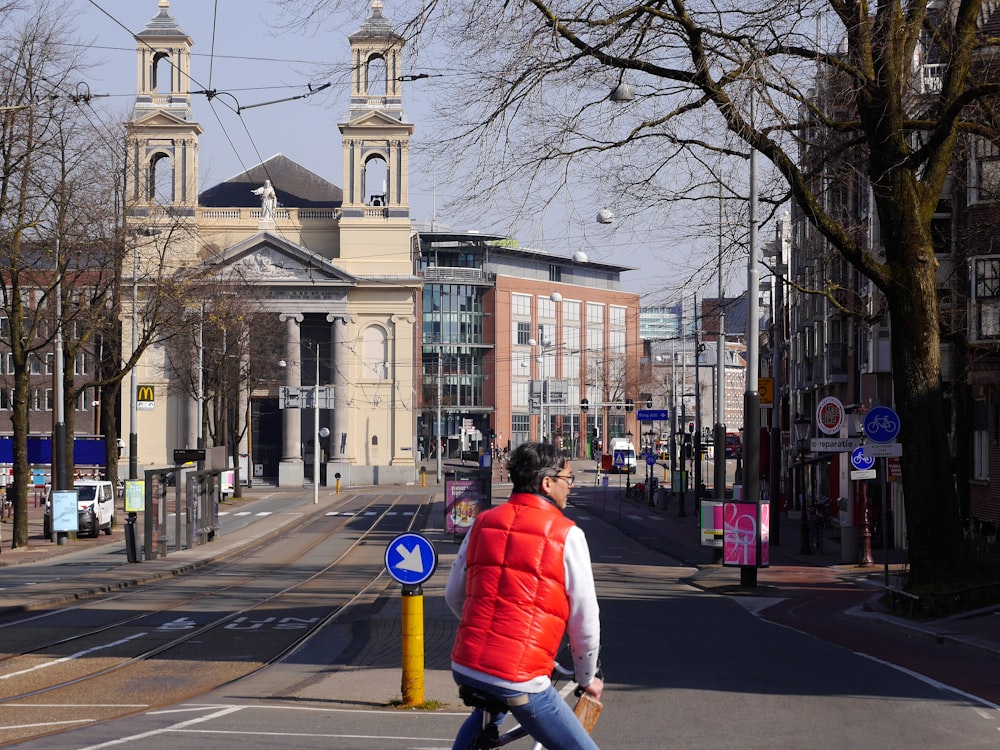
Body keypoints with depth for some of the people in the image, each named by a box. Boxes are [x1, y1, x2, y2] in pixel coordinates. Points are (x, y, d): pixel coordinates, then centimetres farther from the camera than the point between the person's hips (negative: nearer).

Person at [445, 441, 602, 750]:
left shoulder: (483, 523, 9)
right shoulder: (567, 535, -6)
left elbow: (453, 595, 18)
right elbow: (584, 621, -2)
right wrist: (587, 678, 14)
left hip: (464, 666, 7)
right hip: (521, 679, -7)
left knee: (485, 715, 40)